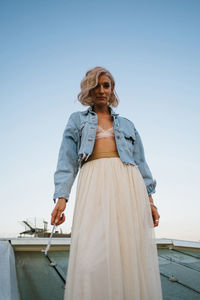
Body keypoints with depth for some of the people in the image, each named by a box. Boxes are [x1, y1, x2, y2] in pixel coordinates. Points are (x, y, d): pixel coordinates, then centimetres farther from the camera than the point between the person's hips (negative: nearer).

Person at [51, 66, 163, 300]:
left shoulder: (126, 124, 24)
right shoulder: (77, 120, 19)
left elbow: (140, 162, 18)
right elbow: (67, 160, 8)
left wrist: (150, 200, 7)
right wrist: (61, 196, -6)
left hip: (129, 185, 2)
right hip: (95, 184, -2)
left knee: (133, 253, -2)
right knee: (93, 255, -12)